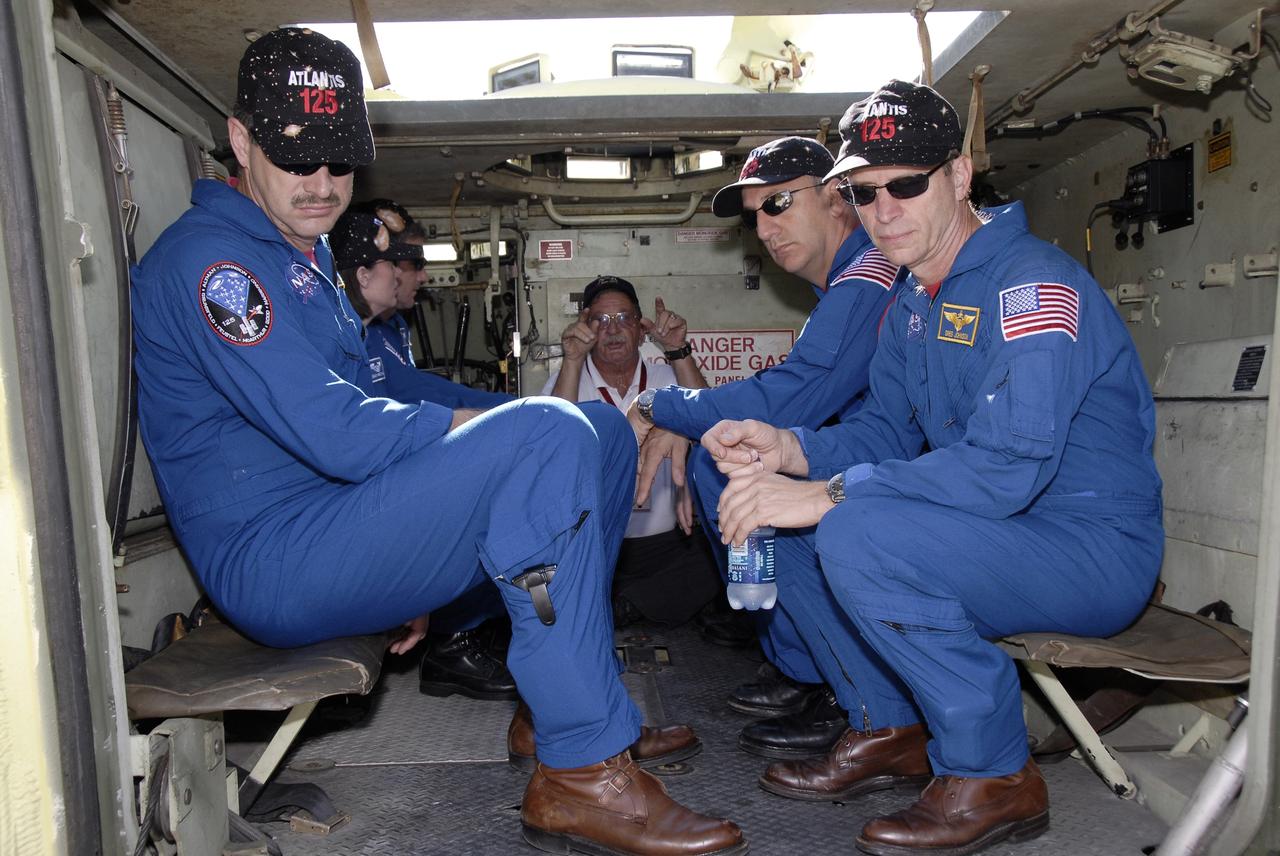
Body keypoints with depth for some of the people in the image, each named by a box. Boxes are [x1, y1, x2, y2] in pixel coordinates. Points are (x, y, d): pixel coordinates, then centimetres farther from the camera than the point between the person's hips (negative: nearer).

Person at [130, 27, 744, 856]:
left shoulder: (308, 259, 19)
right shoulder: (208, 258, -13)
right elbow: (339, 436, -24)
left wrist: (429, 548, 15)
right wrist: (463, 429, -10)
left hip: (345, 523, 10)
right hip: (273, 561, -9)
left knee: (606, 431, 6)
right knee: (549, 433, -29)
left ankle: (559, 698, 8)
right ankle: (583, 773, -22)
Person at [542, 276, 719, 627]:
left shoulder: (666, 378, 10)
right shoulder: (565, 381, 6)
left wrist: (678, 351, -17)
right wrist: (573, 360, -21)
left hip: (664, 544, 2)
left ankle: (621, 607, -9)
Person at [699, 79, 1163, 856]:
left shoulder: (1032, 282, -19)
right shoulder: (912, 304, 11)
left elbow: (1008, 465, -30)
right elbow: (886, 430, 8)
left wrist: (828, 495, -31)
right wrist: (792, 449, -12)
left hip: (1094, 548, -9)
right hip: (995, 537, 9)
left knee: (860, 534, -31)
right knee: (786, 529, 5)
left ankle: (994, 776, -11)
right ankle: (891, 732, 12)